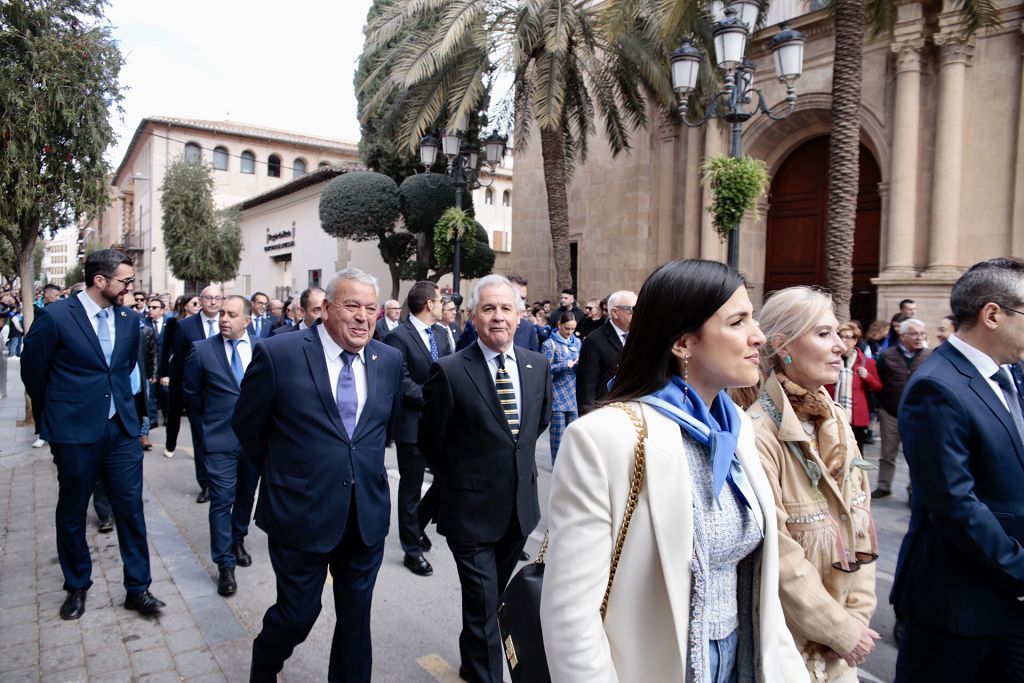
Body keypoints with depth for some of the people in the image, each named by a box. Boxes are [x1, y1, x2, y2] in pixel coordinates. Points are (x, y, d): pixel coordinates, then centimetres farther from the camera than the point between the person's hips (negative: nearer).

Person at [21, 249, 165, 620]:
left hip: (122, 428, 3)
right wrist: (54, 414, 12)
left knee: (131, 508, 5)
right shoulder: (55, 315, -11)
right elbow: (33, 371, 1)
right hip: (75, 432, -3)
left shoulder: (128, 319, 2)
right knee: (72, 512, 13)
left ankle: (137, 588, 17)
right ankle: (77, 587, 32)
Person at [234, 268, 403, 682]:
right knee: (297, 614, 13)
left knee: (356, 615, 15)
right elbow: (247, 425, 1)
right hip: (302, 511, -3)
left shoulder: (390, 360, 0)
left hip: (367, 515, 3)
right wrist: (281, 474, 10)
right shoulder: (278, 354, -12)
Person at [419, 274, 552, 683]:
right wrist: (461, 481, 7)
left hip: (521, 507, 5)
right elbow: (431, 442, -4)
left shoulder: (537, 366, -2)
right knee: (483, 606, 3)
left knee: (493, 598, 23)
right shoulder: (449, 371, -17)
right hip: (472, 508, -5)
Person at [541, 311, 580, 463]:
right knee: (558, 429, 0)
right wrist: (565, 365, -16)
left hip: (574, 392, 5)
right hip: (557, 392, -4)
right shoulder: (550, 344, -6)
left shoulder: (577, 342, 8)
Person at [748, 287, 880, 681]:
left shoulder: (836, 422, 1)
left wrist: (858, 614, -1)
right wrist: (842, 630, -12)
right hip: (785, 641, -6)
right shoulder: (758, 434, -23)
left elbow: (859, 520, 5)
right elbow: (776, 554, -21)